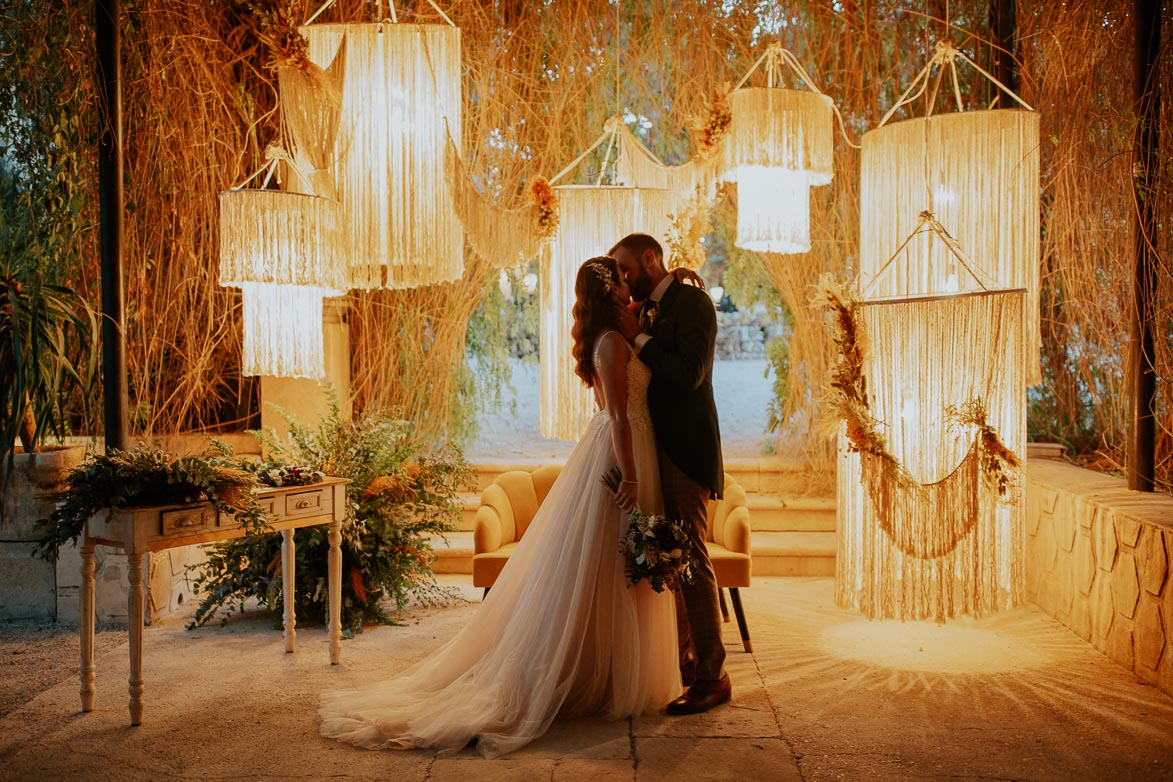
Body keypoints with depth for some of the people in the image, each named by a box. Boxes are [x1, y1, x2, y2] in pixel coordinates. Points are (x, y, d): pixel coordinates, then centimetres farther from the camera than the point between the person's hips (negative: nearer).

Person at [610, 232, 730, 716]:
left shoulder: (691, 302, -9)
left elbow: (688, 375, -20)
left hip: (684, 453, -9)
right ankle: (683, 657, 27)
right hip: (655, 450, 9)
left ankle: (712, 676, 2)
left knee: (691, 559, -6)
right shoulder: (647, 311, 17)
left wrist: (638, 339, -14)